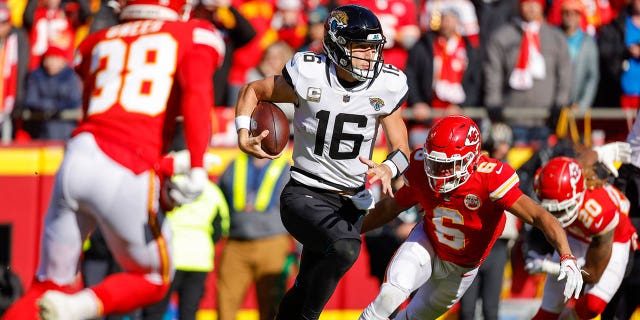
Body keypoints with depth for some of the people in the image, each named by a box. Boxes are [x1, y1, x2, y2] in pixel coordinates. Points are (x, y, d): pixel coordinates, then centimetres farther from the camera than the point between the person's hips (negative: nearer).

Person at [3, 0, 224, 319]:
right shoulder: (195, 35, 11)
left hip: (77, 159, 4)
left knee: (52, 282, 17)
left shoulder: (97, 43, 23)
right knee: (153, 280, 18)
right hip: (127, 176, -4)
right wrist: (197, 168, -17)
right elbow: (196, 92, -8)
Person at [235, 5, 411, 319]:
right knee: (346, 247, -32)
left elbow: (401, 148, 1)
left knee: (306, 290, 12)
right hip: (305, 195, -4)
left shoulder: (386, 87, -5)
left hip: (349, 202, 4)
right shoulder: (309, 76, -13)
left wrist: (389, 169, -22)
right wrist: (243, 137, -12)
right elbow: (253, 91, 4)